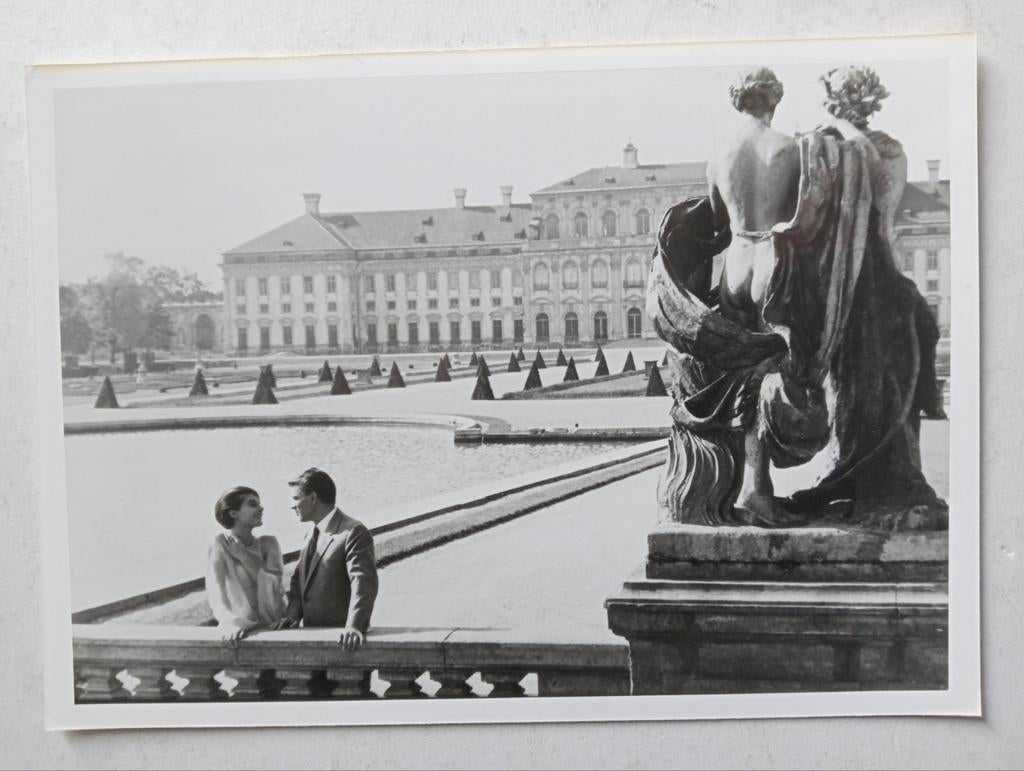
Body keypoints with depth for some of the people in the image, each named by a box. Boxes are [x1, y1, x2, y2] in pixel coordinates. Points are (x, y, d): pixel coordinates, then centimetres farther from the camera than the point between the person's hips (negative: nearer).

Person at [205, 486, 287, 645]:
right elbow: (216, 594, -7)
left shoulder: (268, 543, 7)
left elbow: (275, 587, -3)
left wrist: (243, 556, -7)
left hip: (272, 628, 2)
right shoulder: (220, 545, -1)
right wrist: (232, 624, -22)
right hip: (240, 633, -2)